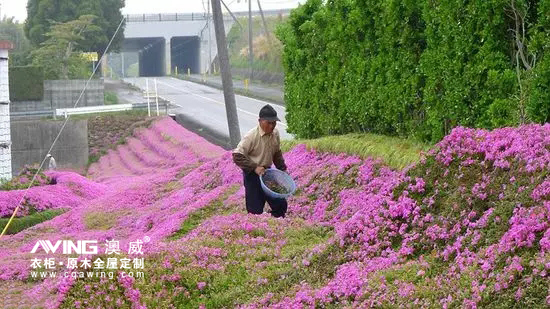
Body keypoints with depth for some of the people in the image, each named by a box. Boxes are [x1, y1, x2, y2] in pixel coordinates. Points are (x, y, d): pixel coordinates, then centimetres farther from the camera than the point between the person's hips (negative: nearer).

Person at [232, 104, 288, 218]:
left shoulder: (275, 134, -1)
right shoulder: (251, 136, -22)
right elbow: (237, 156, -23)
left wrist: (283, 170, 10)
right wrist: (255, 167, -27)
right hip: (252, 175, -7)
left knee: (281, 205, 9)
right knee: (255, 210, -2)